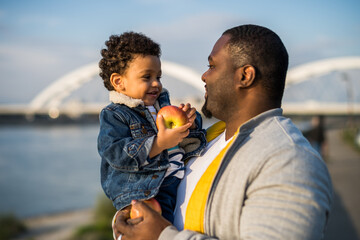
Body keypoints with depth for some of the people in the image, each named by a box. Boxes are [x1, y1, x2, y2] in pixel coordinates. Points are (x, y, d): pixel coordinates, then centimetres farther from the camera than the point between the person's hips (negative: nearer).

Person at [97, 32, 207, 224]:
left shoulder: (163, 103, 20)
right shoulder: (114, 116, 0)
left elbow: (189, 142, 20)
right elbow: (117, 154, -16)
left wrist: (189, 123, -3)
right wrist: (160, 143, -23)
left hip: (181, 181, 7)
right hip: (146, 193, -7)